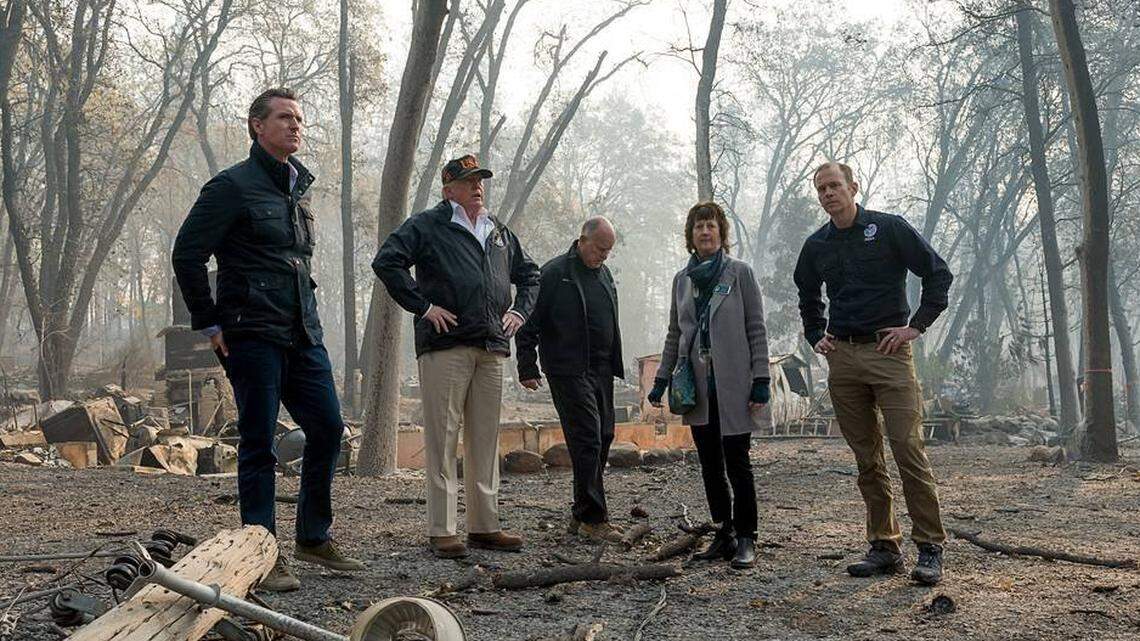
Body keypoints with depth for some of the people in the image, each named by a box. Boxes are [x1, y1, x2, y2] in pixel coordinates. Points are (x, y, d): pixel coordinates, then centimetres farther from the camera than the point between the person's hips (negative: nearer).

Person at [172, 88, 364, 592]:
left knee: (328, 428, 7)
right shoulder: (233, 186, -6)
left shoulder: (298, 187, 17)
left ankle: (313, 538, 21)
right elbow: (187, 254, -9)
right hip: (253, 336, -7)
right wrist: (211, 324, -8)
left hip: (303, 336, 7)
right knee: (259, 443, -2)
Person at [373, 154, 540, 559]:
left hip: (492, 349, 6)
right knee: (443, 439, -5)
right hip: (446, 347, -6)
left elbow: (528, 273, 33)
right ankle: (441, 531, 0)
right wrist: (423, 306, -13)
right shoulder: (426, 226, 0)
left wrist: (519, 311, 17)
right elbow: (386, 262, -11)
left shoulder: (499, 233, 21)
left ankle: (485, 526, 17)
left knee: (485, 440, 9)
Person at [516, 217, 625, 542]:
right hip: (569, 372, -8)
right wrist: (527, 368, -10)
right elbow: (529, 323, -8)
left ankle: (582, 514, 19)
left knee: (603, 439, 9)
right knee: (587, 441, -10)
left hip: (601, 371, 8)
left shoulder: (605, 274, 16)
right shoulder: (554, 273, -8)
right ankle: (593, 518, -4)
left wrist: (615, 366, 20)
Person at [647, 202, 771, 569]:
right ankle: (724, 534, 16)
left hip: (733, 385, -4)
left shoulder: (739, 273, 0)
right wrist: (661, 379, 12)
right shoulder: (682, 279, 12)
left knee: (737, 464, -2)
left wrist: (760, 380, -9)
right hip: (698, 387, 5)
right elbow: (675, 334, 18)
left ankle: (745, 539, 8)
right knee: (710, 466, 7)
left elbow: (756, 329, -2)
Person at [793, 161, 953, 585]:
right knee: (867, 459, 7)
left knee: (908, 448, -10)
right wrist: (816, 336, 17)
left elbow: (939, 274, 0)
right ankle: (884, 547, 13)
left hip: (888, 352, -5)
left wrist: (916, 326, -6)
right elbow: (808, 297, 31)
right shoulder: (816, 245, 13)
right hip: (842, 358, 5)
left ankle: (930, 549, -4)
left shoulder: (888, 228, -1)